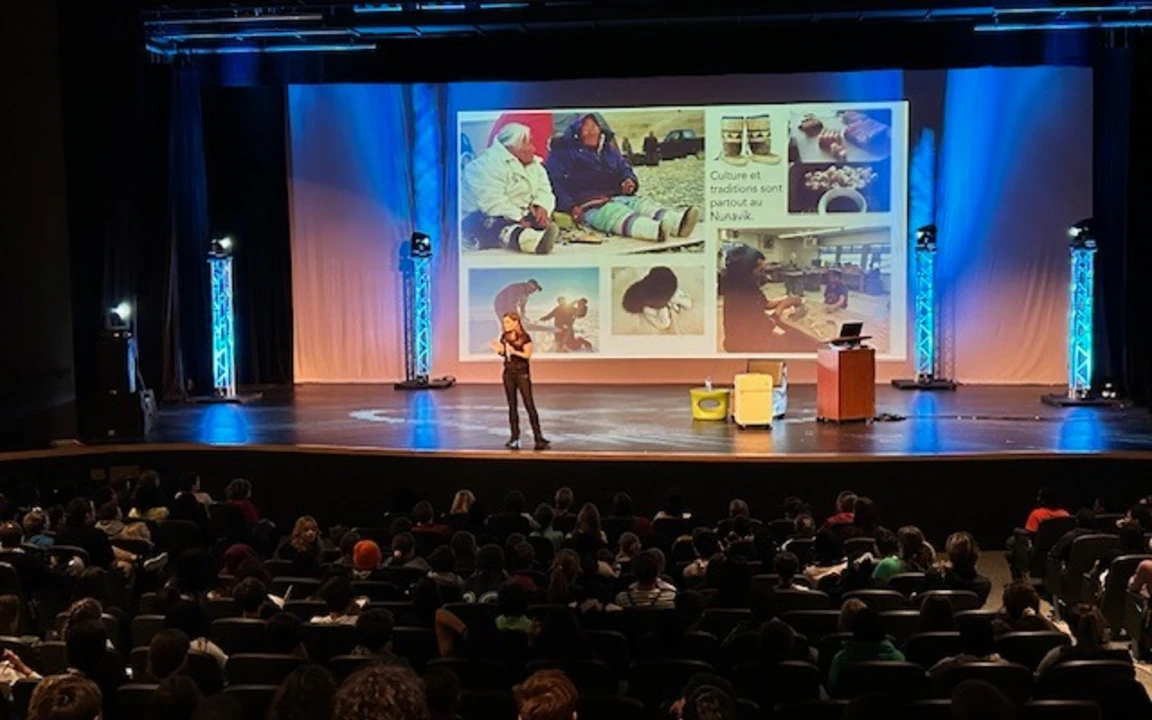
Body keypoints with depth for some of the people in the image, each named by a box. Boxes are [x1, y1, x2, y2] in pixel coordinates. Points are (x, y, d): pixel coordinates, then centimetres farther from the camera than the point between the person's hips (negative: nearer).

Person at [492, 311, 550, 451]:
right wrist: (499, 350, -8)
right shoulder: (504, 337, 6)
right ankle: (515, 437, 11)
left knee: (529, 404, -7)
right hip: (508, 373, 6)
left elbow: (528, 355, -13)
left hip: (522, 373, -6)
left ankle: (538, 437, -6)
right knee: (512, 405, 7)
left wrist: (514, 351, -25)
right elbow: (504, 354, 12)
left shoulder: (524, 337, -10)